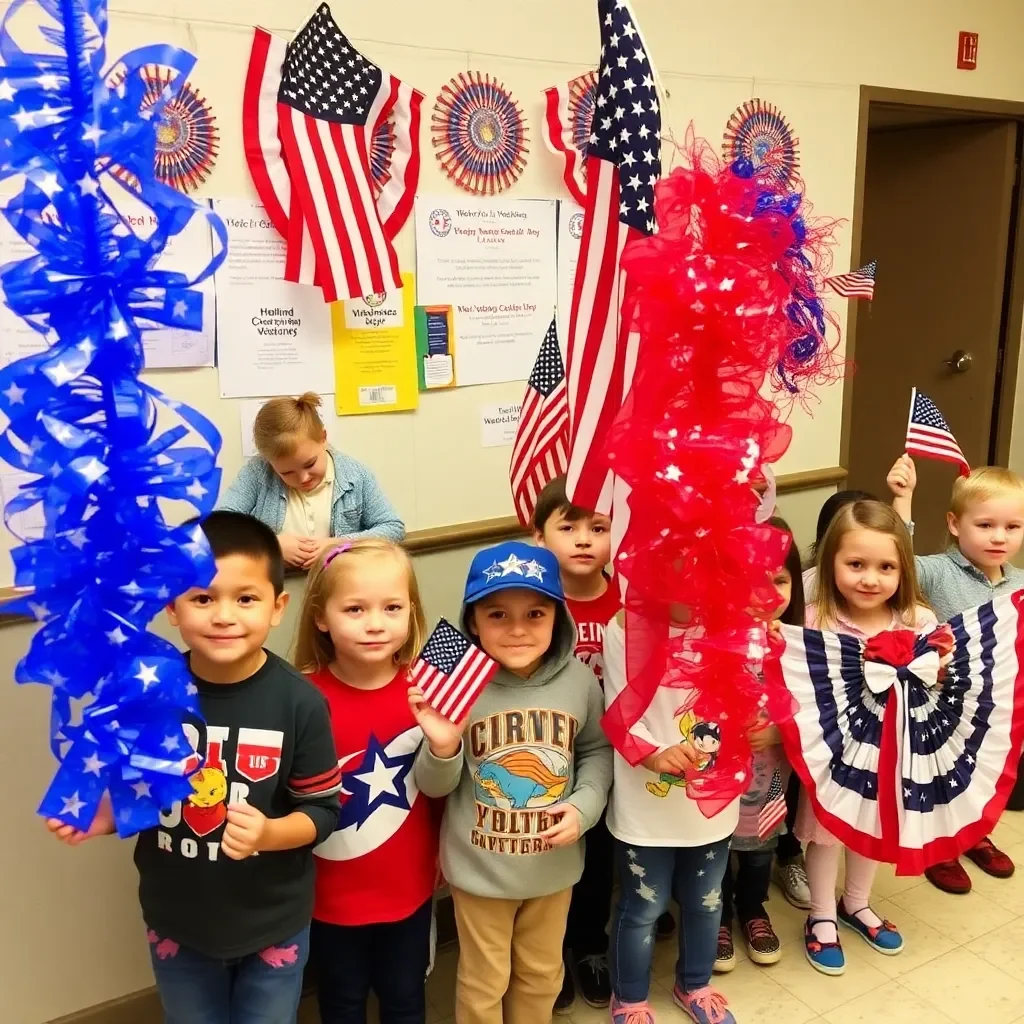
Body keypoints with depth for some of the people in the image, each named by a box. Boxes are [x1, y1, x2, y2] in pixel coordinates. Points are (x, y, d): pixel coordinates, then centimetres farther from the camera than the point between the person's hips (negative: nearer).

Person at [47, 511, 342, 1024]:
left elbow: (323, 809, -13)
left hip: (272, 923, -2)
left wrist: (270, 833, -31)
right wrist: (104, 817, -20)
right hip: (177, 921, 2)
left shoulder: (299, 703, -21)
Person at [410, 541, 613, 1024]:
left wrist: (584, 806, -11)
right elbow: (434, 787, -13)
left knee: (542, 974, 27)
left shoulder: (578, 680, -13)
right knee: (483, 983, 21)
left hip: (554, 865, 3)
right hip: (480, 868, -3)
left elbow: (597, 750, 4)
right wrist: (442, 748, -34)